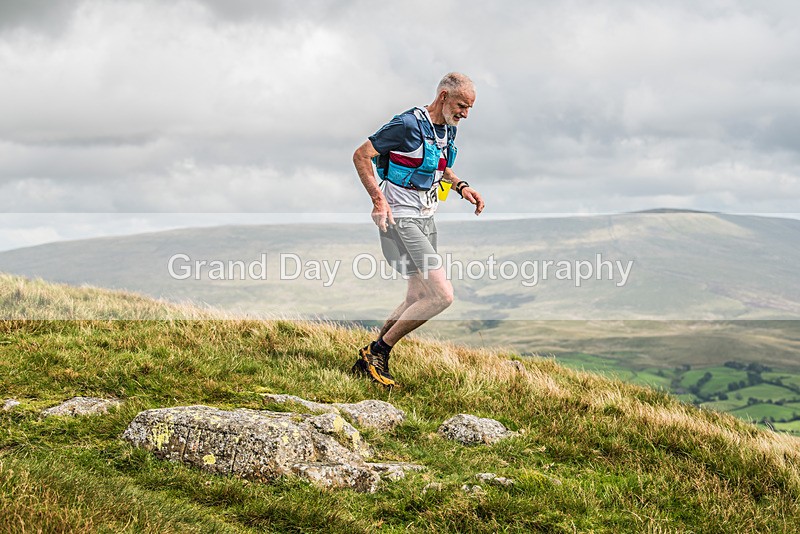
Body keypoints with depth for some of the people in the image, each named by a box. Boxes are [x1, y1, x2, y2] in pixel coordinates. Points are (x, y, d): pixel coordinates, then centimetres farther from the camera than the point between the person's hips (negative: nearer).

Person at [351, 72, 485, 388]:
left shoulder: (448, 130, 10)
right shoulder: (408, 125, -17)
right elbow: (361, 155, -14)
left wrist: (461, 186, 9)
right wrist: (378, 199, -23)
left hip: (426, 219, 10)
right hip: (401, 219, -10)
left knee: (417, 300, 13)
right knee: (442, 295, -16)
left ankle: (367, 363, 23)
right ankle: (377, 353, -5)